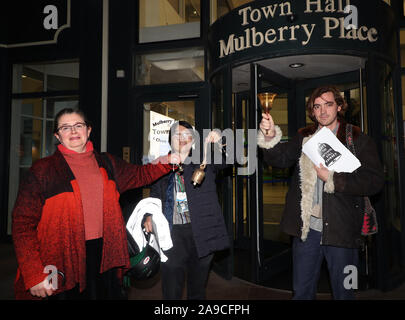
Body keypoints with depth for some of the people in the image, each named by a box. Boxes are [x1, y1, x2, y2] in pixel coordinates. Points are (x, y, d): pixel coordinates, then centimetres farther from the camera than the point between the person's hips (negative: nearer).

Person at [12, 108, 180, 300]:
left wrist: (165, 162, 0)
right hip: (64, 263, -3)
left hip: (105, 256, 4)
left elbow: (140, 175, 19)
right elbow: (23, 223, -6)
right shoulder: (43, 170, -4)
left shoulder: (105, 164, 8)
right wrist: (33, 275, -13)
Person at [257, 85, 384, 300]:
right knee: (302, 291, 16)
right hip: (306, 228, 3)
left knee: (343, 292, 15)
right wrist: (271, 137, -24)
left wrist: (332, 177, -16)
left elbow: (374, 182, -9)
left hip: (341, 229, -2)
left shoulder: (358, 140, -2)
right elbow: (280, 159, -6)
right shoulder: (303, 138, 9)